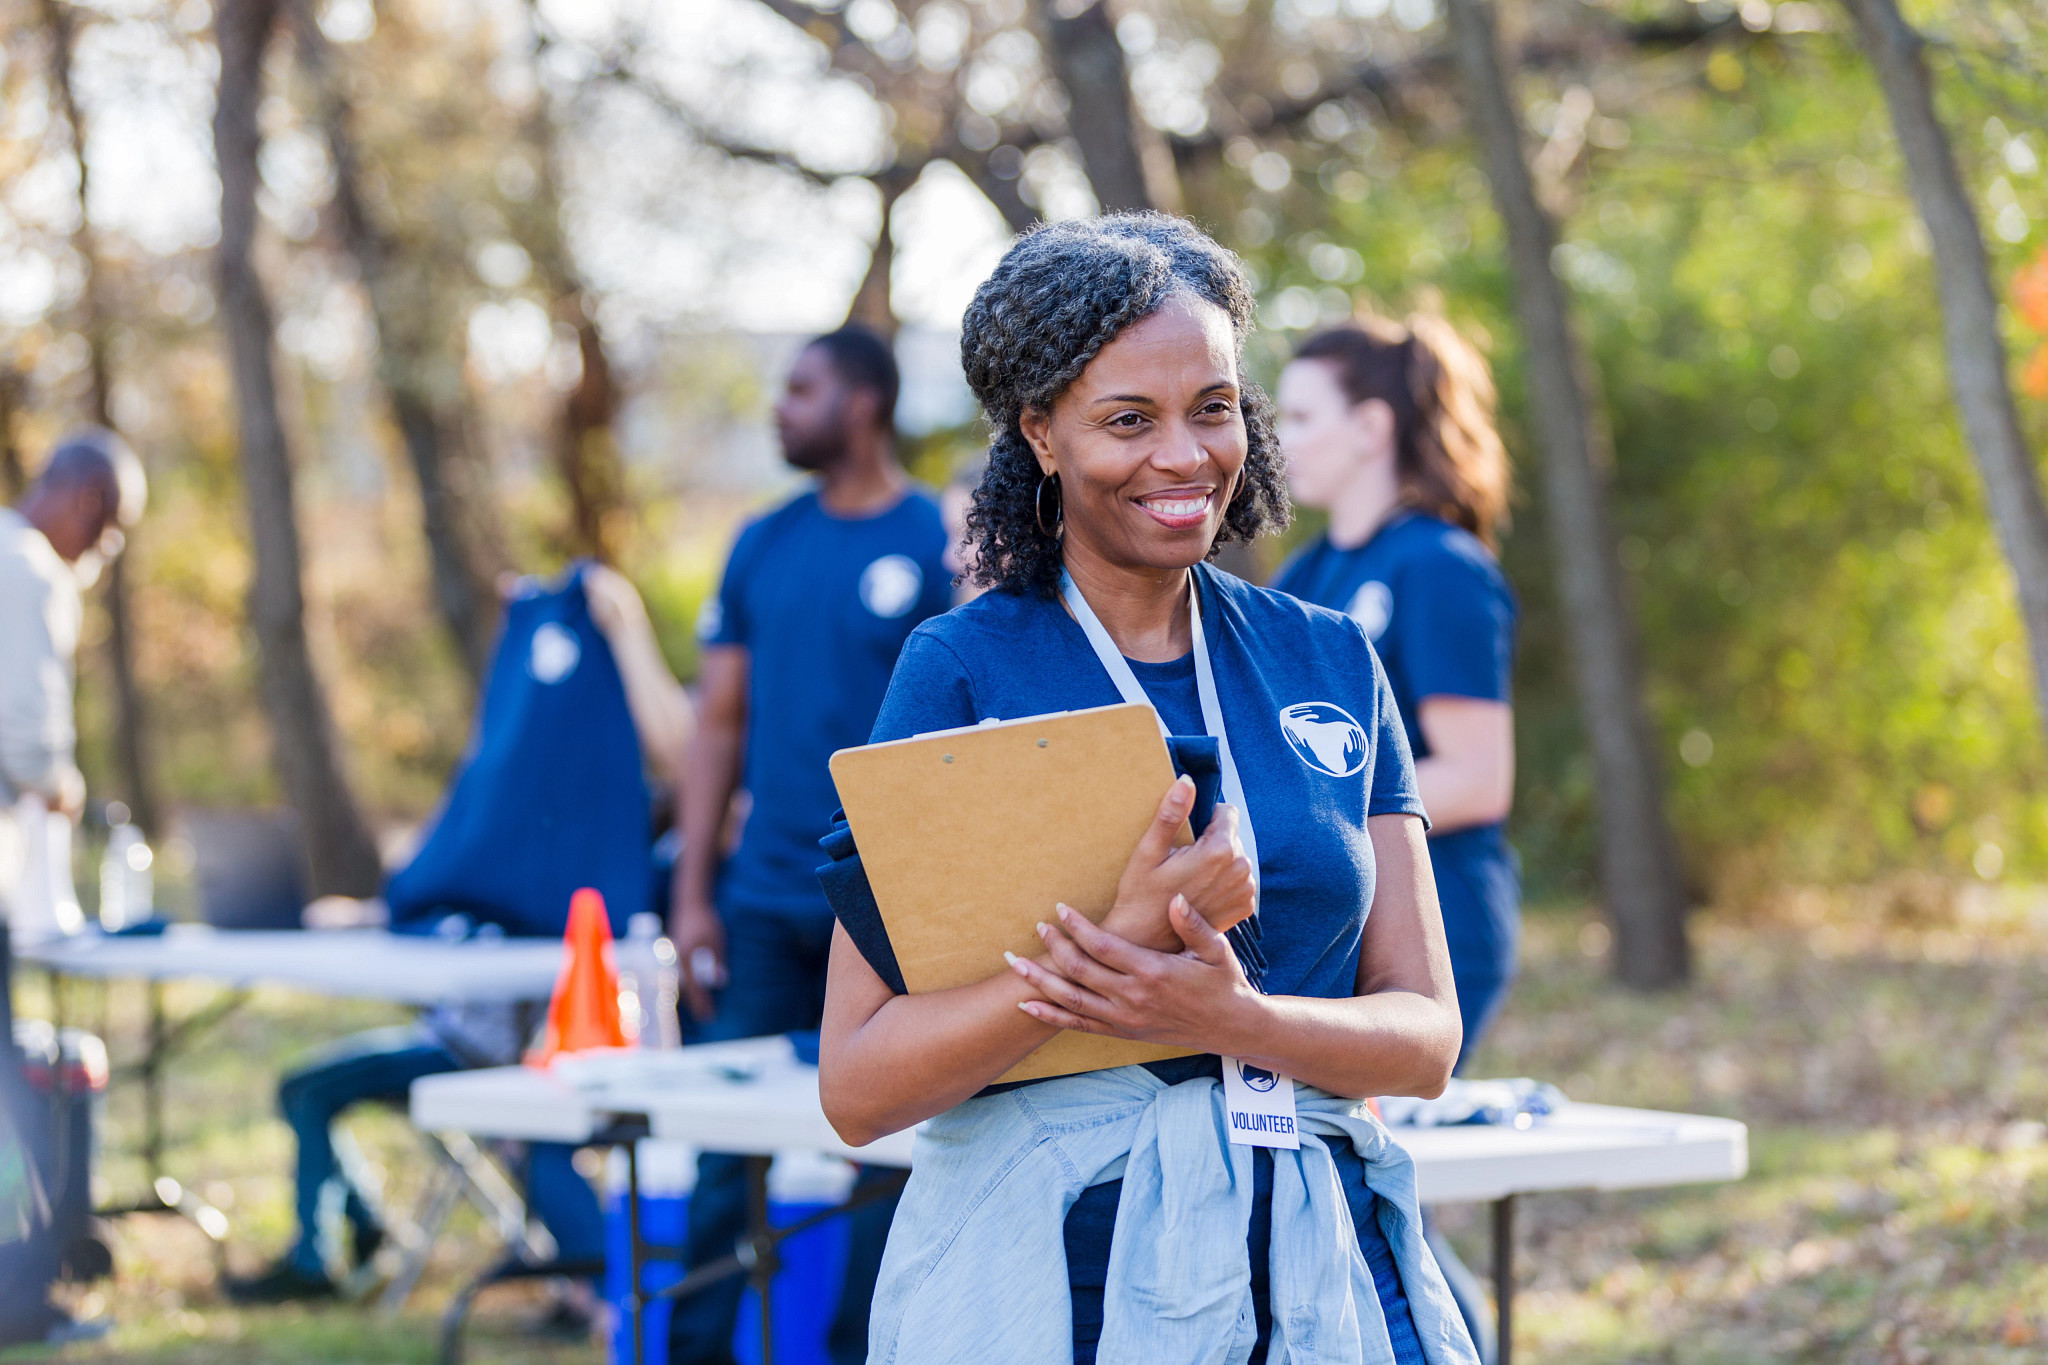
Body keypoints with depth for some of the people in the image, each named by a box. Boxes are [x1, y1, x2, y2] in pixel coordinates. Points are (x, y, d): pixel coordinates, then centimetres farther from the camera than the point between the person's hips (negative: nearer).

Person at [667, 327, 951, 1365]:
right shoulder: (763, 547, 10)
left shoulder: (941, 545, -3)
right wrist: (692, 892, 6)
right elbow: (719, 721, 12)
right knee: (724, 1149, 3)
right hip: (765, 901, 4)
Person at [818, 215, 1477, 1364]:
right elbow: (859, 1087, -11)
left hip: (1316, 1266, 3)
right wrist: (1135, 932, -23)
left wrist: (1229, 1017, -17)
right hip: (1046, 1270, -3)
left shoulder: (1333, 665, 7)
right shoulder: (964, 669, -4)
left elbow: (1426, 1037, 2)